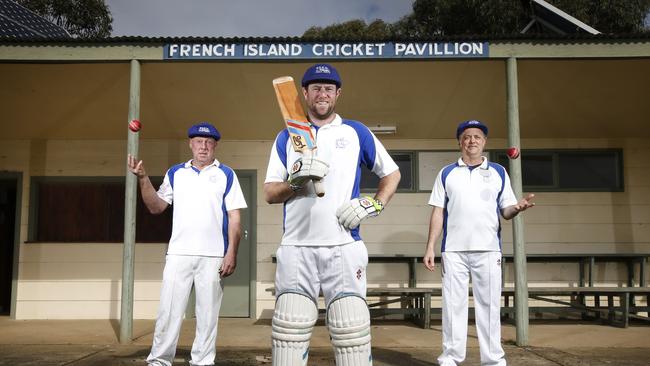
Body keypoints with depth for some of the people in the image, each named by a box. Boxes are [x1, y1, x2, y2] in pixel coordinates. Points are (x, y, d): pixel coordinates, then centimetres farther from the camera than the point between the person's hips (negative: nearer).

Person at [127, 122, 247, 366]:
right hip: (178, 254, 2)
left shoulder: (226, 175, 7)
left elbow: (234, 218, 2)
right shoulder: (175, 173, 14)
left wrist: (232, 253, -8)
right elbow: (156, 207, 10)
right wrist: (143, 179, -3)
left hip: (213, 256, -1)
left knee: (208, 314, 2)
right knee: (169, 310, 0)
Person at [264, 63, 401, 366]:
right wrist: (295, 181, -11)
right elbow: (269, 193, 9)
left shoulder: (356, 132, 11)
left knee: (352, 330, -5)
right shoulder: (286, 137, 14)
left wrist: (374, 204, 0)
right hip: (296, 248, 1)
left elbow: (391, 173, 17)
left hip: (344, 247, -1)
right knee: (289, 331, -2)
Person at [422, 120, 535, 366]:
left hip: (488, 250, 0)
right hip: (453, 250, 0)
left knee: (489, 304, 3)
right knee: (453, 304, 2)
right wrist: (430, 247, -1)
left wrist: (518, 208, -15)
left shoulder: (498, 173, 12)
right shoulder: (447, 173, 11)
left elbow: (506, 211, 9)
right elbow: (438, 212, 7)